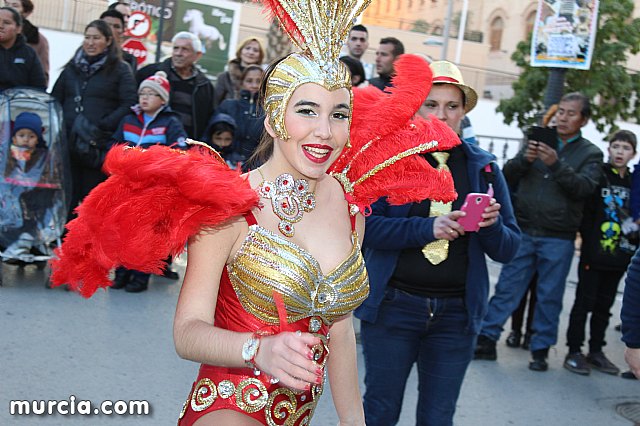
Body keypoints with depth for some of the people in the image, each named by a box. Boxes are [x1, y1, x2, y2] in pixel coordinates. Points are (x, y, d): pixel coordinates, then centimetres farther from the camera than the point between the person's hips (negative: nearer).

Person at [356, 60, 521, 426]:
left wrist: (492, 226, -16)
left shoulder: (484, 168, 6)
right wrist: (428, 228, -25)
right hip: (393, 306, -2)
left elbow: (509, 249, 6)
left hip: (457, 313, 2)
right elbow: (366, 225, -13)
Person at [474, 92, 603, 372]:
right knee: (507, 288, 3)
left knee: (549, 296, 6)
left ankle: (541, 350, 17)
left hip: (558, 240, -1)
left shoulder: (590, 154, 5)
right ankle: (486, 340, 8)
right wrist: (525, 159, -19)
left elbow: (584, 187, -11)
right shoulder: (537, 141, 9)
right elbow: (508, 175, 2)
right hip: (524, 232, 1)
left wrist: (556, 164, -24)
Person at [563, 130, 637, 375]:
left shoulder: (633, 183, 9)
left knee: (604, 306, 13)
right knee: (584, 303, 1)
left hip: (619, 257, 5)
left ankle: (596, 351, 23)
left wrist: (632, 245, 1)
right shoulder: (598, 176, -5)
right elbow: (585, 213, -9)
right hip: (595, 254, -5)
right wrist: (590, 242, -15)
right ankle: (574, 352, 8)